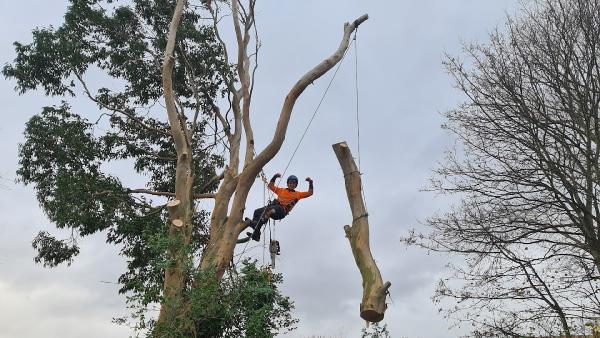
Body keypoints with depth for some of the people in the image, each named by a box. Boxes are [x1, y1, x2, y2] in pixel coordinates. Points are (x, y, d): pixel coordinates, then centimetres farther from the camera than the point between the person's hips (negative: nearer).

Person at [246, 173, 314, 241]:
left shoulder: (298, 194, 21)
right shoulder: (281, 190, 31)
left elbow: (310, 193, 15)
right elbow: (270, 186, 34)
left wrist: (310, 183, 7)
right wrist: (274, 177, 25)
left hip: (282, 210, -5)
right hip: (273, 205, 5)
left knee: (270, 211, -38)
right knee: (257, 211, -19)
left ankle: (256, 224, -55)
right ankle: (256, 234, -26)